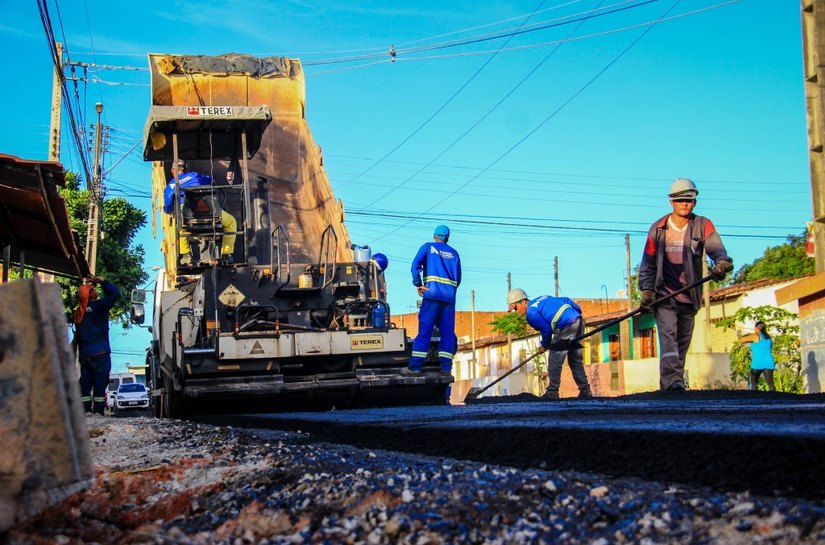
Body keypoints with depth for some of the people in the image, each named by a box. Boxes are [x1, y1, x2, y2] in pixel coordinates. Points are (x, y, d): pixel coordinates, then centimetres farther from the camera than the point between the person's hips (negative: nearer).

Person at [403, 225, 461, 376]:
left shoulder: (428, 247, 11)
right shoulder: (454, 253, 19)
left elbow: (415, 265, -2)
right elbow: (458, 278, 17)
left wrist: (418, 285, 3)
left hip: (432, 294, -2)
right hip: (450, 296, 3)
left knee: (424, 330, -6)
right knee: (447, 332, 5)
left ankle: (415, 366, -10)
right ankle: (446, 367, 1)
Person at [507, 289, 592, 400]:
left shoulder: (531, 313, -6)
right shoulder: (541, 299, 21)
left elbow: (546, 329, -6)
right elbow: (566, 301, 22)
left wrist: (544, 346, 10)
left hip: (567, 326, -10)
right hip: (579, 321, 10)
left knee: (554, 360, 0)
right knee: (576, 361, 17)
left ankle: (552, 392, 1)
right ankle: (585, 391, 19)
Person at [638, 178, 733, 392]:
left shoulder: (703, 226, 2)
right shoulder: (658, 229, 2)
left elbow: (715, 248, -16)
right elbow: (648, 263, 5)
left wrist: (722, 263, -38)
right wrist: (647, 289, -7)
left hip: (688, 297, 2)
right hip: (664, 295, -2)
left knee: (682, 343, 8)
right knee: (668, 336, -20)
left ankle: (673, 385, 18)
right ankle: (673, 382, -32)